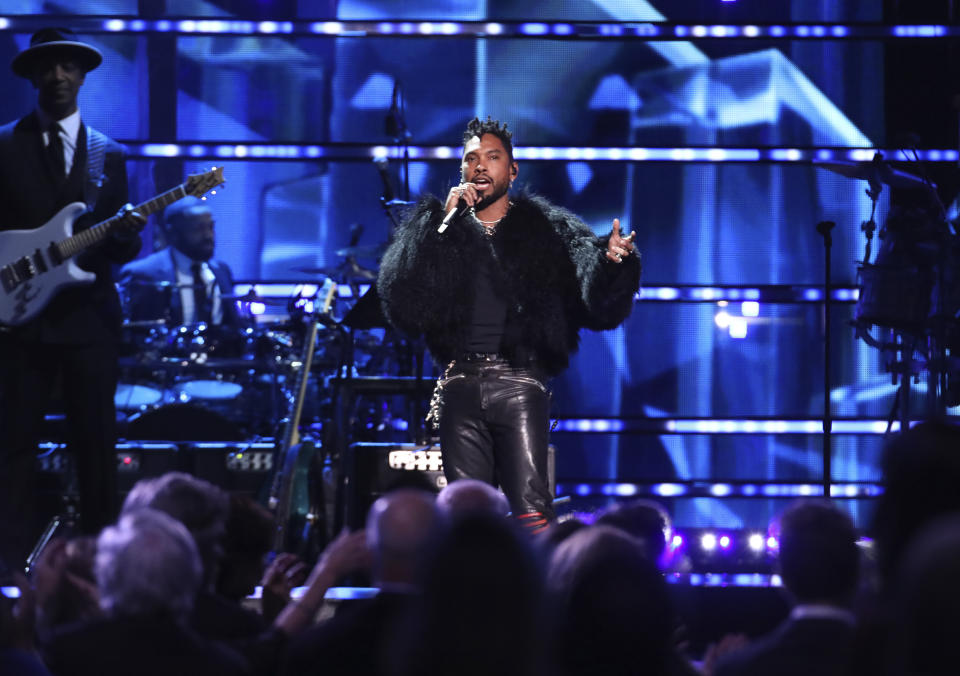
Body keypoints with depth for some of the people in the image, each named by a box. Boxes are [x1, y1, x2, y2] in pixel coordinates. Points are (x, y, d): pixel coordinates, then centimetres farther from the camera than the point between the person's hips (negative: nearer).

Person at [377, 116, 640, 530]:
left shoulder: (544, 231, 9)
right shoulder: (433, 229, 14)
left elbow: (593, 300, -4)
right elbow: (398, 293, -3)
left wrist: (611, 261, -27)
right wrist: (445, 224, -7)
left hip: (519, 385, -2)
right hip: (461, 384, 2)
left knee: (531, 511, -12)